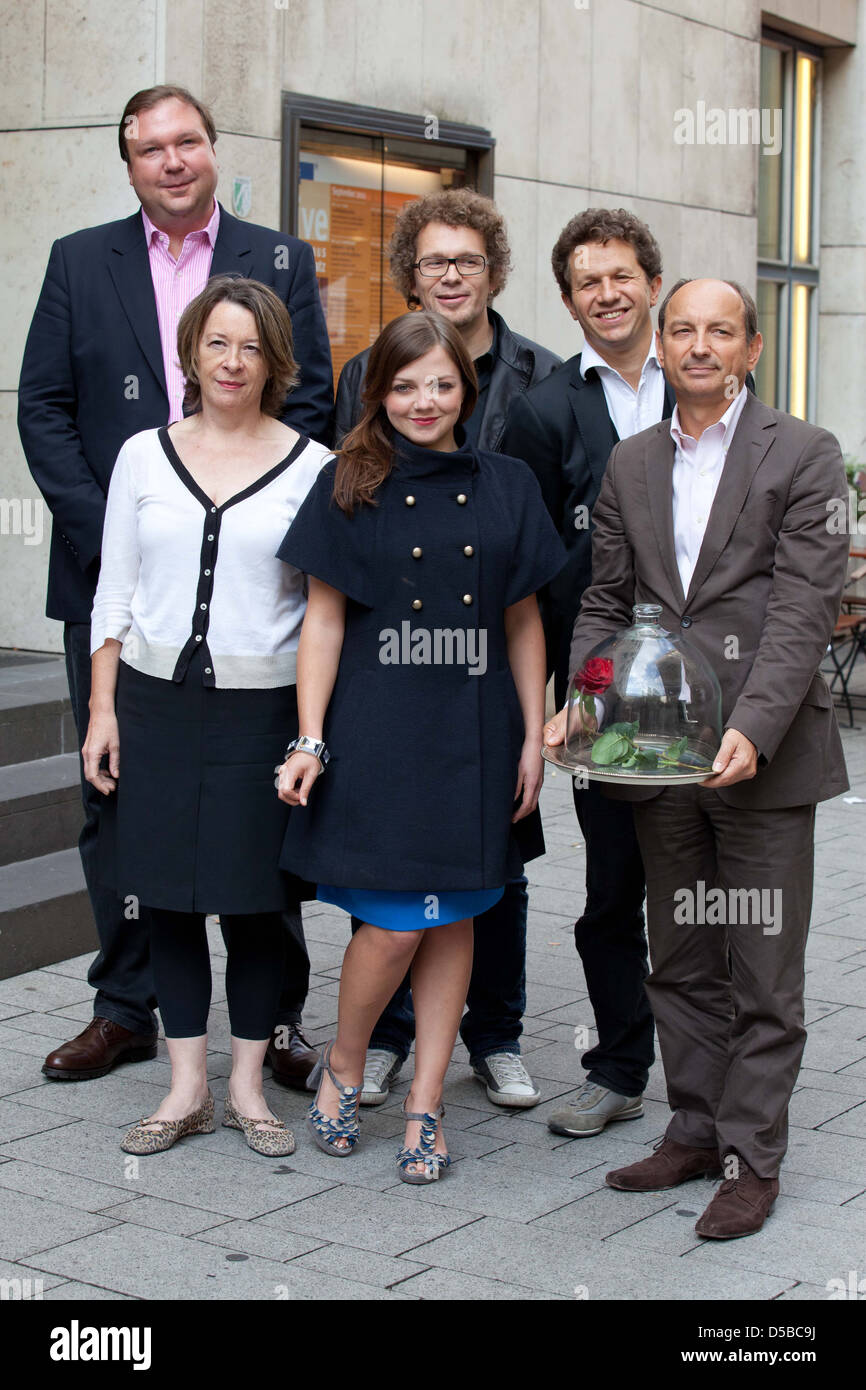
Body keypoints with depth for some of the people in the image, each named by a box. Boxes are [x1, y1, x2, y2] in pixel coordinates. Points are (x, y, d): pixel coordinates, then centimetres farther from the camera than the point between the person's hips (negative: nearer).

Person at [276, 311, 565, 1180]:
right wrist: (310, 742, -5)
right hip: (377, 729, -2)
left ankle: (424, 1106, 17)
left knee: (452, 920, 7)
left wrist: (533, 740, 7)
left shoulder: (505, 487, 8)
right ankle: (344, 1065, 21)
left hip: (473, 733, 3)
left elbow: (523, 623, 11)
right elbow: (324, 619, 1)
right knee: (393, 923, -6)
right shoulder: (349, 486, 2)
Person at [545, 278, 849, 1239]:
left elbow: (803, 610, -11)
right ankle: (694, 1131, 27)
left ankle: (752, 1159, 14)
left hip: (764, 756, -5)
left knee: (762, 971, 3)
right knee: (680, 963, 14)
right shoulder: (630, 465, 12)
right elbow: (604, 603, 13)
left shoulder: (803, 456, -3)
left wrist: (752, 728, -22)